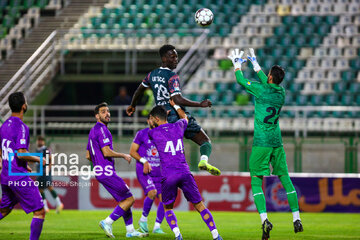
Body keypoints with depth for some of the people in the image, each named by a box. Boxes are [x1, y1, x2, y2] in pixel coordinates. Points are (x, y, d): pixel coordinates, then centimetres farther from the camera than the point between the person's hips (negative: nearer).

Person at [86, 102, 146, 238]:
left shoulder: (93, 131, 18)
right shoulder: (101, 129, -13)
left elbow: (88, 156, 21)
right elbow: (106, 152, -22)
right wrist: (124, 156, -8)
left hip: (99, 171, 10)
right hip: (106, 172, -10)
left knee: (123, 200, 14)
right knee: (129, 199, -6)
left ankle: (130, 231, 16)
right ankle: (108, 222, -8)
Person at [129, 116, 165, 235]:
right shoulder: (141, 134, -2)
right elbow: (132, 151, 0)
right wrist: (144, 161, -13)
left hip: (159, 171, 5)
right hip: (143, 170, -5)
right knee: (152, 193, -25)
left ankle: (157, 226, 4)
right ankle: (143, 219, -3)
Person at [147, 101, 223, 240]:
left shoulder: (153, 133, 2)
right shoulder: (178, 127, 12)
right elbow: (184, 117, 37)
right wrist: (175, 105, 51)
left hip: (167, 176, -2)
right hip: (184, 173, 2)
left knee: (168, 208, 14)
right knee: (199, 206, 9)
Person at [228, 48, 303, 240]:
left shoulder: (260, 90, -9)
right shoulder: (281, 92, 7)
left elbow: (241, 81, 5)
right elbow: (267, 83, 28)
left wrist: (237, 65, 23)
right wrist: (255, 64, 39)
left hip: (261, 143, -5)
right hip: (277, 142, 5)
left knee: (256, 182, -4)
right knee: (285, 179, 10)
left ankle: (265, 220, -19)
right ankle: (296, 219, 8)